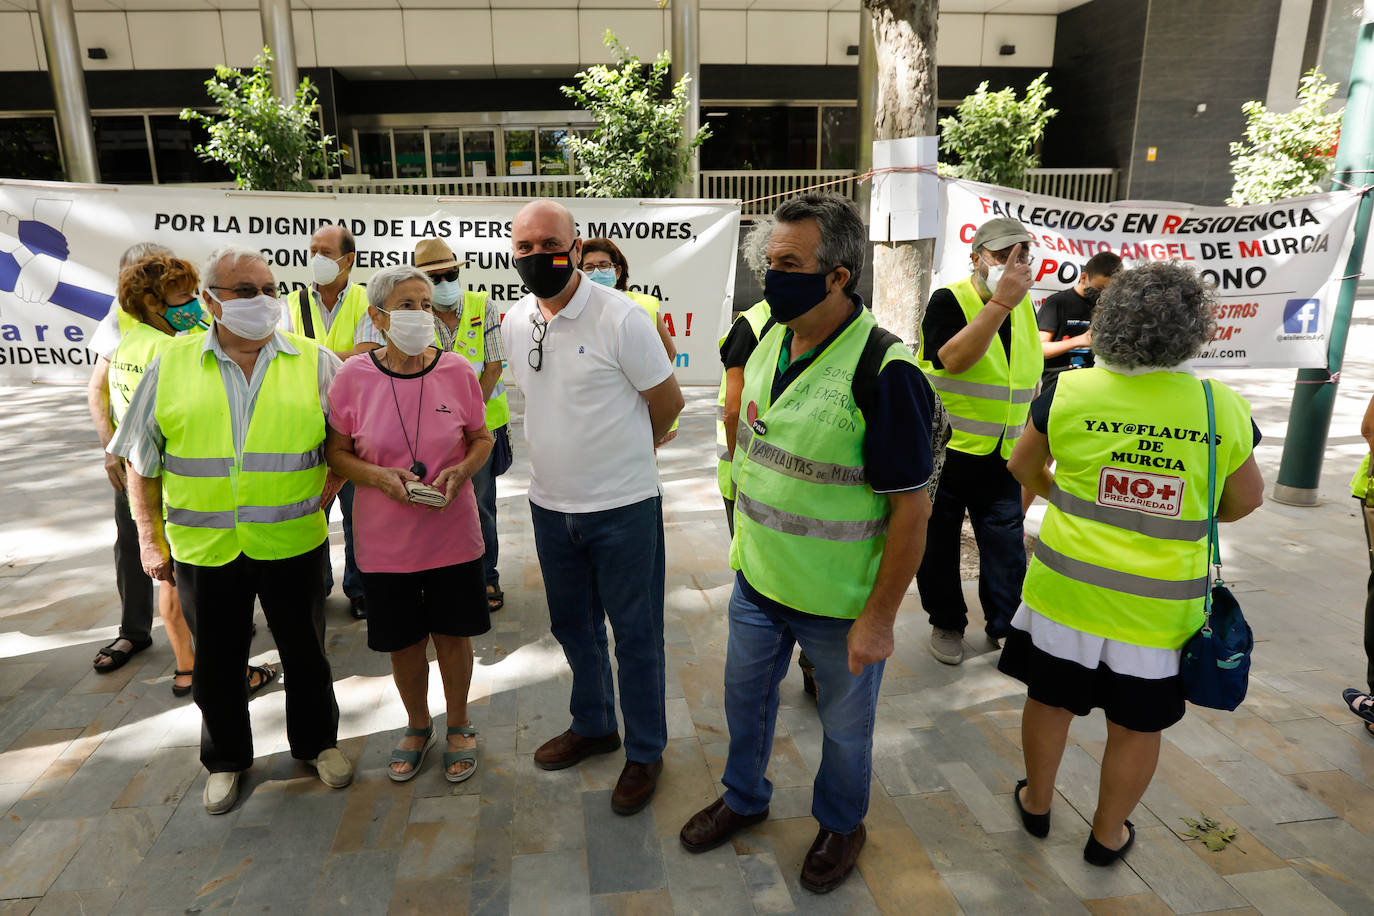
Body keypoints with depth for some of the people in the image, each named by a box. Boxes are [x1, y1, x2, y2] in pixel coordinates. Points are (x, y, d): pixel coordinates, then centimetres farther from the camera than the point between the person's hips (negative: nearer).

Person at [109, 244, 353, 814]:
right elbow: (141, 462, 7)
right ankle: (226, 759, 38)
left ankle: (317, 742, 37)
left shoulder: (315, 362, -1)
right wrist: (150, 539, 5)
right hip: (203, 550, 1)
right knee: (217, 662, 16)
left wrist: (332, 484, -4)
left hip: (293, 546, -1)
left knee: (305, 652, 14)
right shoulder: (171, 366, 1)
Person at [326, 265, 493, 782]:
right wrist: (378, 475, -18)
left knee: (452, 634, 13)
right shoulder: (354, 377, -8)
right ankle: (417, 727, 41)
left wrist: (461, 471, -15)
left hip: (452, 532, 0)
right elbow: (336, 452, 1)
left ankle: (458, 726, 37)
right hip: (386, 539, 0)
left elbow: (482, 438, 5)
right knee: (403, 642, 14)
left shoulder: (456, 371, -6)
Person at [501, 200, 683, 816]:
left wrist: (622, 456, 6)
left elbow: (668, 402, -7)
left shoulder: (620, 318, -16)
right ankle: (592, 725, 43)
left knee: (635, 635, 7)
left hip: (622, 506, -6)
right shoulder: (513, 325, 3)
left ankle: (645, 753, 27)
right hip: (549, 505, 6)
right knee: (572, 625, 21)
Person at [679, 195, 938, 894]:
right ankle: (744, 799, 51)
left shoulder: (884, 371, -25)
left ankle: (840, 824, 47)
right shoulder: (768, 342, -1)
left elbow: (911, 508, -21)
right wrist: (744, 543, 14)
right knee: (746, 693, 24)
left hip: (840, 602, -6)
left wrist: (879, 618, -17)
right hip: (757, 579, 6)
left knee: (845, 724, 18)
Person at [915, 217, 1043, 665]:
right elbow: (953, 359, -30)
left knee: (1007, 546, 7)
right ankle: (946, 623, 27)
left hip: (1001, 457, 5)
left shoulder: (1024, 306, 9)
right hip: (942, 451, -4)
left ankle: (1006, 624, 25)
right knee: (939, 544, 8)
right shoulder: (948, 300, -11)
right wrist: (1000, 302, -34)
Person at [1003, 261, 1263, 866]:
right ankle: (1108, 835, 35)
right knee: (1137, 725, 17)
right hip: (1161, 605, 1)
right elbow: (1245, 499, 5)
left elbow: (1021, 468, 4)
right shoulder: (1223, 406, -9)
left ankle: (1036, 803, 39)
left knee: (1050, 699, 18)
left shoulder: (1069, 391, -11)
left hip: (1067, 588, 0)